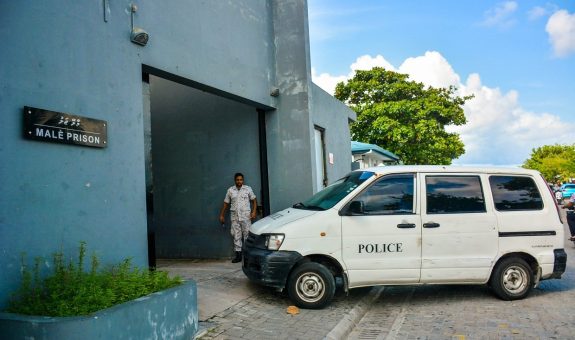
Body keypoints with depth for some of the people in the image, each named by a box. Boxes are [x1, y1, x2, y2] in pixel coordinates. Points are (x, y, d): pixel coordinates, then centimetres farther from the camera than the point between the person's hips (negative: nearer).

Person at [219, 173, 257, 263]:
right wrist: (222, 215, 8)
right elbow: (226, 203, 11)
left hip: (246, 216, -2)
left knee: (247, 235, -2)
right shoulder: (230, 190, 7)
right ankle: (238, 255, 10)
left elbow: (253, 200, 4)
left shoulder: (248, 189, 3)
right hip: (235, 217, 2)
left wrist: (254, 212, -8)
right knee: (236, 236, 4)